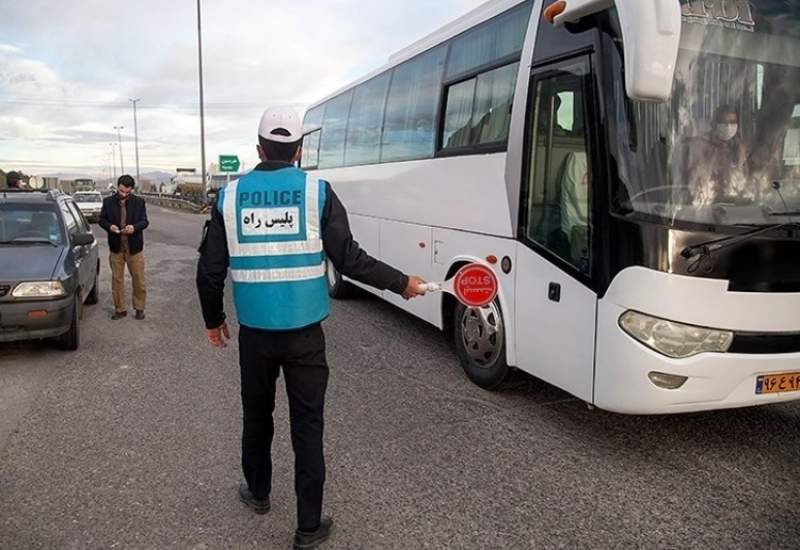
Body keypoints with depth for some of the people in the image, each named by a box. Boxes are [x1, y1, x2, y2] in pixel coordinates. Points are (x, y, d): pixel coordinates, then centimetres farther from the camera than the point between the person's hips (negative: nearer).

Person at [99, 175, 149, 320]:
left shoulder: (139, 202, 0)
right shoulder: (108, 202, 4)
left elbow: (144, 221, -2)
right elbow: (101, 219, 7)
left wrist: (134, 227, -22)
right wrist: (109, 226, -15)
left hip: (134, 247, -1)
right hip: (116, 247, 1)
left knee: (138, 279, 4)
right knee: (117, 279, 6)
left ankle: (139, 308, 17)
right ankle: (120, 309, 17)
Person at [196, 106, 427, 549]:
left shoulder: (230, 196, 0)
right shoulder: (317, 192, -7)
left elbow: (209, 271, 2)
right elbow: (349, 259, -10)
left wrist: (213, 320, 18)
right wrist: (401, 283, 4)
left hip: (254, 332, 2)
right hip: (304, 333, -2)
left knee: (257, 416, 22)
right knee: (307, 426, 8)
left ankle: (258, 493, 43)